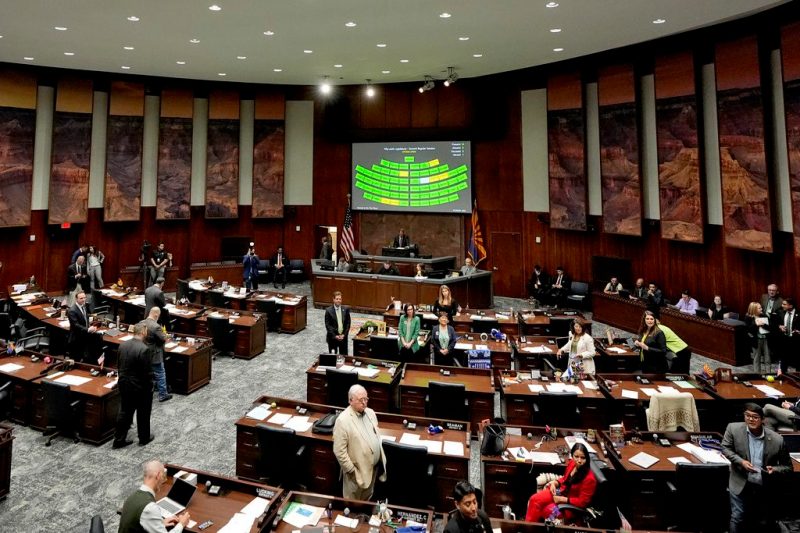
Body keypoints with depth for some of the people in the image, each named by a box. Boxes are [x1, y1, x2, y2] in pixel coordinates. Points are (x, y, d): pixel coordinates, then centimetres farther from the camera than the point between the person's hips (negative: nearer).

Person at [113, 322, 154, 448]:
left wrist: (124, 378, 19)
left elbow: (119, 365, 8)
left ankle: (119, 439, 25)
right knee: (143, 414, 12)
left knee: (124, 412, 18)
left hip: (124, 385, 6)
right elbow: (148, 372, -21)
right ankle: (144, 438, 27)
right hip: (140, 387, -6)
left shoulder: (122, 345, -3)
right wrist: (150, 387, -6)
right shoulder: (144, 349, -26)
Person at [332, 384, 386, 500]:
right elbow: (339, 451, -20)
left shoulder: (370, 413, 0)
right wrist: (351, 470, -17)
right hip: (358, 470, -6)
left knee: (367, 499, 25)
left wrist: (381, 458, 11)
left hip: (374, 466, 6)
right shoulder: (343, 420, -22)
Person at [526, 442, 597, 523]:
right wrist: (555, 482, -8)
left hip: (572, 505, -6)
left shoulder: (589, 478, -27)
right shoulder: (572, 463, -9)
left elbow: (582, 502, -19)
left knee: (543, 510, -15)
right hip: (561, 491, 6)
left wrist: (562, 499, -19)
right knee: (534, 499, -11)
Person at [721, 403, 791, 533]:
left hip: (765, 488, 1)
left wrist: (774, 469, -22)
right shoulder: (733, 428, -15)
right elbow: (725, 448, -2)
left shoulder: (777, 440, -14)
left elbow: (786, 466, -1)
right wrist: (740, 461, -18)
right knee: (737, 518, 6)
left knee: (759, 520, 18)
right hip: (741, 484, -1)